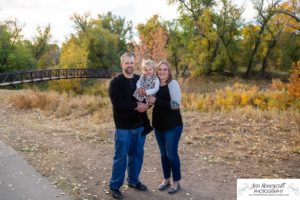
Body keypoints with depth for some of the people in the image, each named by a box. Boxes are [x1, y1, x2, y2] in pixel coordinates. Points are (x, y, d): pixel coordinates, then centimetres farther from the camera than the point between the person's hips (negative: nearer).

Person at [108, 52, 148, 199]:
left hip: (139, 125, 5)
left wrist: (145, 104, -14)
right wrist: (136, 106, -20)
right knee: (121, 156, 3)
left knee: (137, 155, 15)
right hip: (123, 126, -5)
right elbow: (117, 103, -19)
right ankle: (115, 186, 18)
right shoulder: (116, 82, -8)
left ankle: (133, 180, 34)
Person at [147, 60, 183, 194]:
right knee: (163, 154, 15)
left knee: (172, 154, 2)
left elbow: (175, 104, -21)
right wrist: (148, 100, -4)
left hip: (172, 125, -6)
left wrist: (156, 101, -23)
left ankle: (176, 182, 21)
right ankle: (166, 179, 32)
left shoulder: (173, 84, -11)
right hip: (158, 125, 6)